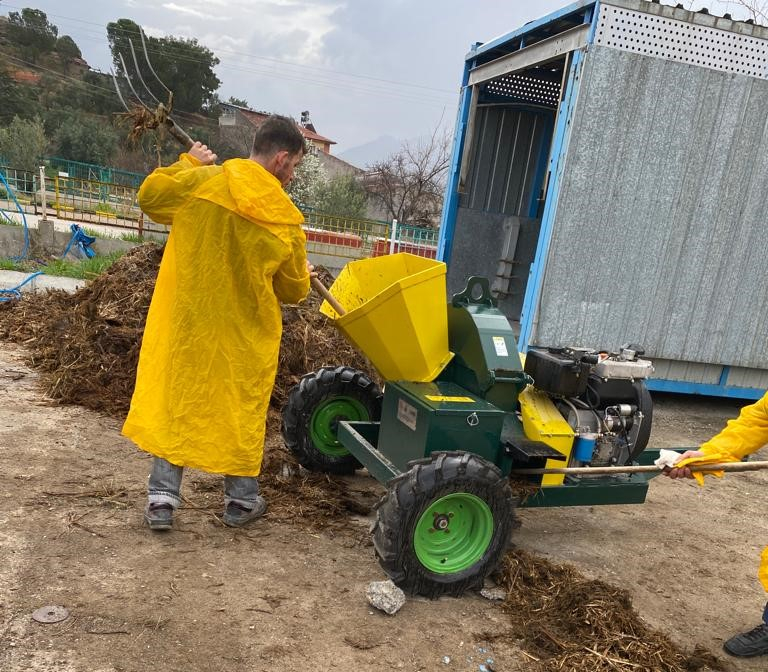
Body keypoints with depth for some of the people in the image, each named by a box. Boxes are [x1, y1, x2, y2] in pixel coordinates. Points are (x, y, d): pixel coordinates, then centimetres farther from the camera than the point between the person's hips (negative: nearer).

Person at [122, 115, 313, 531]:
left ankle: (162, 497, 16)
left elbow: (149, 196, 7)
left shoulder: (202, 182, -11)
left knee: (174, 401, 14)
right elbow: (293, 290, 1)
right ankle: (241, 500, 26)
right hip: (244, 334, -1)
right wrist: (304, 278, 25)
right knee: (241, 409, 14)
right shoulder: (286, 221, -11)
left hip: (187, 321, 2)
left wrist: (188, 163, 18)